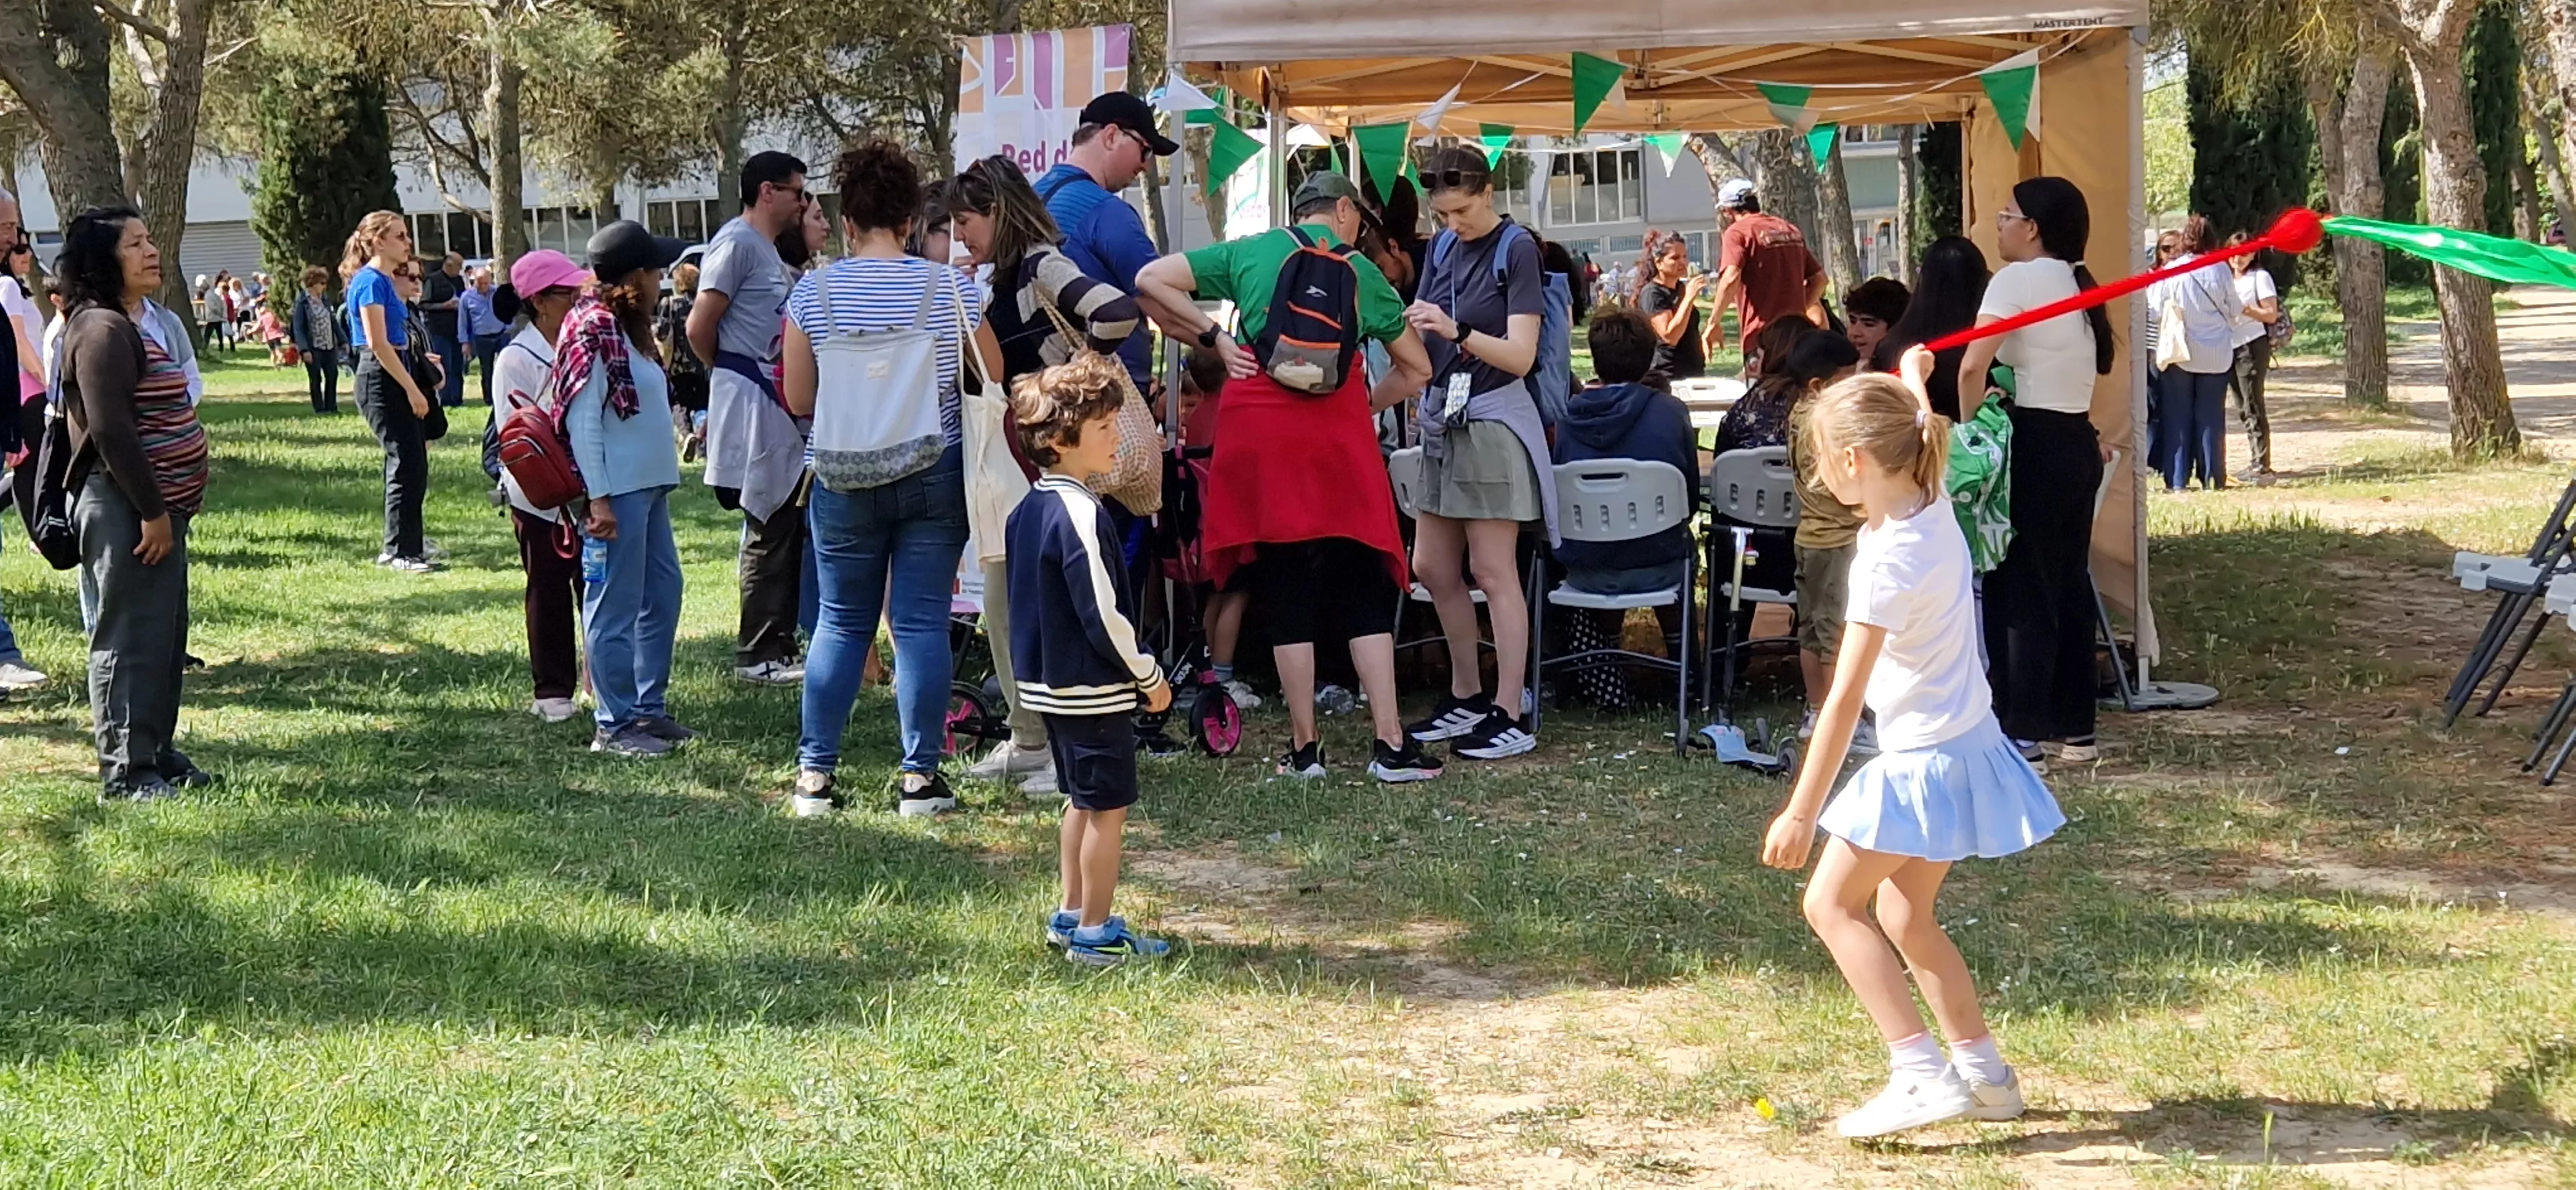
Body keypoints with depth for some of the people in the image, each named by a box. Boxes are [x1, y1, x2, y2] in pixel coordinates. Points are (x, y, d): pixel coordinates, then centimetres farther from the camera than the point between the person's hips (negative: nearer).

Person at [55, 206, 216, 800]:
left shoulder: (133, 325, 16)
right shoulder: (103, 329, -16)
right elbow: (110, 429, -23)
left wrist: (171, 506, 16)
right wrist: (152, 511, -21)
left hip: (157, 506, 10)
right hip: (124, 509, -10)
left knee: (165, 638, 15)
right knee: (129, 639, -5)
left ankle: (157, 752, 24)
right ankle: (125, 770, -1)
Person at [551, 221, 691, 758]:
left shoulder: (629, 328, 16)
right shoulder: (594, 330, -13)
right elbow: (582, 420, -17)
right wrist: (598, 500, -19)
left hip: (650, 485, 10)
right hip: (618, 491, -10)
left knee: (663, 594, 15)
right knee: (615, 608, -4)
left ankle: (649, 709, 24)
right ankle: (613, 727, 2)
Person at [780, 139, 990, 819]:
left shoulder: (814, 292, -5)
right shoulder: (949, 289, -6)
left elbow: (799, 401, 1)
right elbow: (994, 379, 4)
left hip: (843, 482, 1)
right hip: (936, 476, -1)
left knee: (841, 622, 12)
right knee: (922, 623, 3)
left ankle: (815, 775, 12)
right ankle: (920, 778, 4)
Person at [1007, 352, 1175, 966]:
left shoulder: (1029, 509, 8)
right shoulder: (1080, 514, -22)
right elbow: (1102, 614, -23)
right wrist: (1149, 675, -11)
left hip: (1049, 682, 10)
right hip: (1093, 689, -10)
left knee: (1083, 802, 20)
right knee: (1109, 808, -1)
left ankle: (1071, 916, 28)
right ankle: (1096, 933, 5)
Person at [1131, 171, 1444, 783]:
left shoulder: (1249, 251, 15)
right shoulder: (1362, 271, 17)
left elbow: (1150, 282, 7)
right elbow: (1416, 370, 21)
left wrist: (1212, 339, 8)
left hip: (1260, 421, 0)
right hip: (1339, 426, 0)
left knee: (1286, 593, 6)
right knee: (1364, 591, 5)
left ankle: (1304, 747, 9)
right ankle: (1391, 745, 1)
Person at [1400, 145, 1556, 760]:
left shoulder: (1517, 249, -10)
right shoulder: (1444, 246, 10)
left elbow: (1521, 356, -17)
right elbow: (1426, 336, 11)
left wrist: (1457, 332, -31)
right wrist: (1413, 329, -11)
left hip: (1493, 419, -8)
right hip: (1442, 415, 8)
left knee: (1492, 572, -6)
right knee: (1433, 567, 11)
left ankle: (1509, 714, -2)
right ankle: (1467, 696, 24)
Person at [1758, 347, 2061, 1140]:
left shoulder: (1889, 561, -26)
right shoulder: (1930, 502, -4)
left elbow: (1846, 696, -26)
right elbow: (1924, 430, 23)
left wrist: (1802, 812, -24)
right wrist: (1914, 378, 41)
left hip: (1926, 761, -10)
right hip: (1961, 744, 10)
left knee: (1832, 902, -3)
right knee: (1905, 914, 19)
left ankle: (1922, 1071, -12)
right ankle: (1982, 1071, 24)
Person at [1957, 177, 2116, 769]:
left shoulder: (2017, 279, -11)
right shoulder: (2079, 282, 15)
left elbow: (1974, 366, -21)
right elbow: (2093, 365, 13)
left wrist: (1969, 428, -10)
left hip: (2035, 445, -8)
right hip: (2079, 443, 8)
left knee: (2022, 591, -4)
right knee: (2070, 585, 13)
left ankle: (2022, 732, -3)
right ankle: (2075, 728, 18)